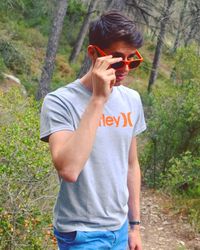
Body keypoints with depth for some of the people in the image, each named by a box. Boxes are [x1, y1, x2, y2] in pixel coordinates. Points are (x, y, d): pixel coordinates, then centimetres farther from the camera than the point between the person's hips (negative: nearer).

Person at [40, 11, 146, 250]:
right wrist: (98, 98, -30)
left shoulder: (132, 100, 1)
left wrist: (134, 224, 12)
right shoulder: (60, 102, -17)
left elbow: (131, 165, 9)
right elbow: (68, 170, -32)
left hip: (120, 228, 6)